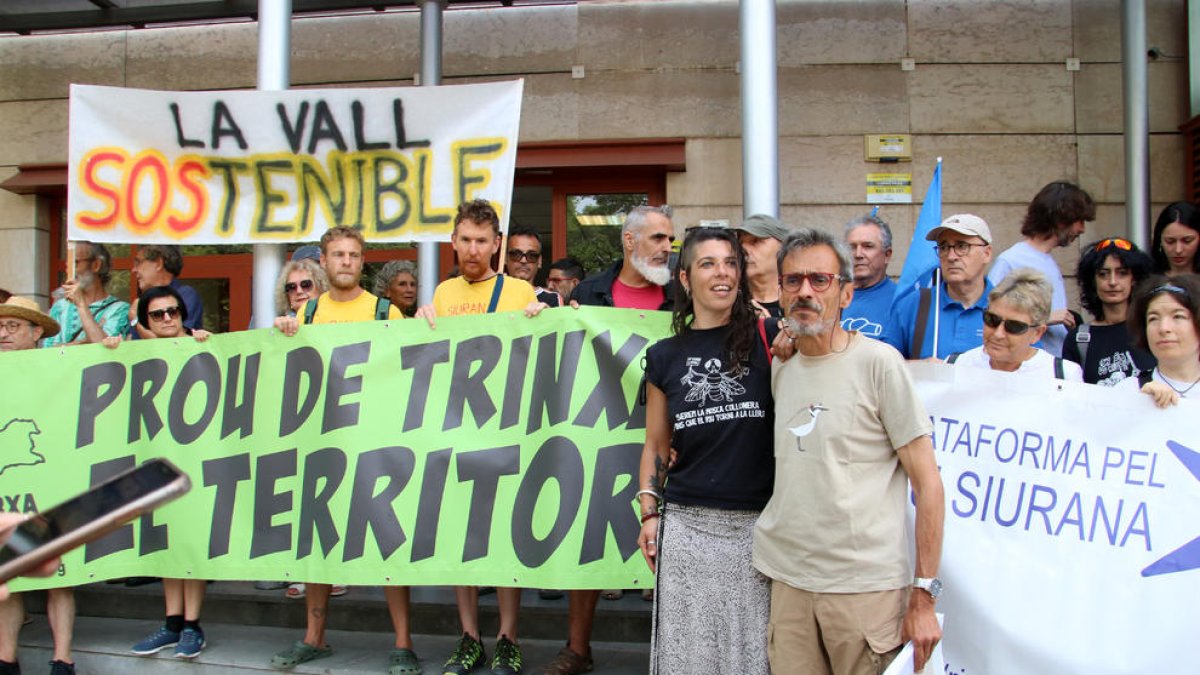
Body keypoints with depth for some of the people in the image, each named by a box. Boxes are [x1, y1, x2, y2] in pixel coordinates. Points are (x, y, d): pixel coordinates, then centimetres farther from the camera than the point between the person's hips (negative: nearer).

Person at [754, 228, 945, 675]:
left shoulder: (878, 362, -7)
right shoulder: (780, 369, 10)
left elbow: (927, 483, -8)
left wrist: (924, 596, -10)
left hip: (867, 586, -4)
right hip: (788, 582, 5)